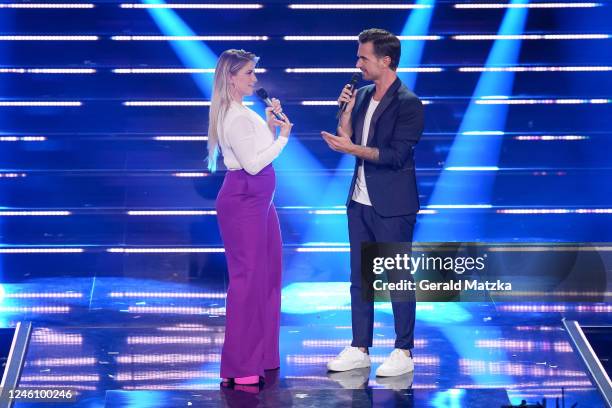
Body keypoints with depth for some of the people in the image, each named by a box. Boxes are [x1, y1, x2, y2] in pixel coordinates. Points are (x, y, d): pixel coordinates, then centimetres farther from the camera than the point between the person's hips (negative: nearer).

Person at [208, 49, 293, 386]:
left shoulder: (245, 113, 15)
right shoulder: (235, 117, -16)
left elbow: (261, 150, 20)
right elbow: (252, 163, -20)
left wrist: (271, 124, 9)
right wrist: (283, 136, -13)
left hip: (258, 200, 10)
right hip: (243, 202, -10)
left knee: (266, 275, 15)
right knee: (248, 277, -6)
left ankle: (259, 355, 25)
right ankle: (238, 368, 2)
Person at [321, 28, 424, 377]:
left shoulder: (408, 103, -13)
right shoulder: (364, 95, 10)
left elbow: (396, 155, -19)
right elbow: (347, 139, 13)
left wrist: (353, 149, -22)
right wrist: (346, 109, -1)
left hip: (392, 206, -8)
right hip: (360, 201, 8)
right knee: (360, 279, 12)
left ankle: (404, 353, 11)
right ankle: (360, 350, 21)